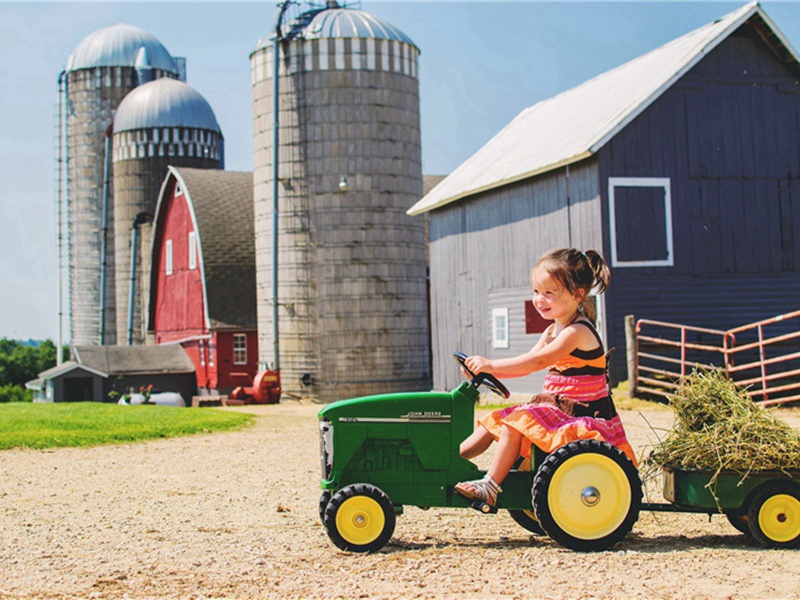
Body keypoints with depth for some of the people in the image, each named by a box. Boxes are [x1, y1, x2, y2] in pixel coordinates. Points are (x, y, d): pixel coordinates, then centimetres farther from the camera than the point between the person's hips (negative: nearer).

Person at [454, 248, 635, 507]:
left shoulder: (577, 332, -18)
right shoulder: (553, 331, 13)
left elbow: (535, 362, -28)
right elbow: (525, 365, 11)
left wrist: (490, 365, -29)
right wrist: (486, 370, -4)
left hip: (582, 417, -10)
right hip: (558, 409, 10)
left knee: (516, 421, -25)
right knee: (494, 420, 5)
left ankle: (491, 485, -24)